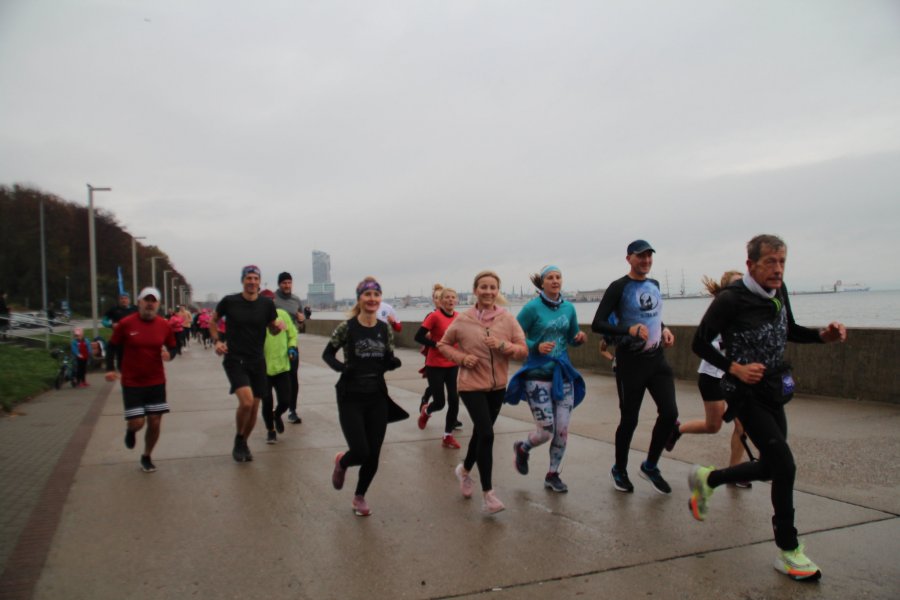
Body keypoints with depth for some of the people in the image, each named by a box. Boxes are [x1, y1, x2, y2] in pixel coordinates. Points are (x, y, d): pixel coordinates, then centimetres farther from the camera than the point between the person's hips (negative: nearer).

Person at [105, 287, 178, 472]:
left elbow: (172, 346, 9)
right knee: (137, 422, -6)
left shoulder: (164, 325, -2)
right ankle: (130, 430, 34)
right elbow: (113, 346, 3)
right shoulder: (125, 324, -8)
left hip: (157, 382, 2)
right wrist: (110, 368, -7)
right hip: (131, 382, -2)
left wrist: (169, 354, -13)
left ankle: (147, 457, 27)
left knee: (155, 422, 4)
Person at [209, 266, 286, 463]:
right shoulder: (229, 301, -6)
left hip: (257, 361, 3)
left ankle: (244, 444, 33)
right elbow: (213, 321, 11)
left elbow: (272, 329, 11)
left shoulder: (267, 304, -1)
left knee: (254, 408, 8)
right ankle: (238, 440, 5)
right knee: (246, 401, -22)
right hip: (234, 360, -3)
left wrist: (279, 325, -12)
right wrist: (216, 341, -4)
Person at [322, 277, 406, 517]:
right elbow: (327, 354, -1)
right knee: (361, 452, -10)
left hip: (377, 398, 4)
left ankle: (360, 496, 32)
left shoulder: (385, 329, 2)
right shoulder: (347, 327, -9)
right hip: (351, 398, -4)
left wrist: (395, 362, -12)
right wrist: (341, 366, -21)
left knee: (373, 456, 6)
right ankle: (341, 461, 28)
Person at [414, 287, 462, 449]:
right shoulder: (434, 316, -14)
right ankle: (425, 411, 37)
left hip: (453, 365, 5)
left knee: (454, 400, 0)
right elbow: (418, 337, -16)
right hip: (435, 365, -4)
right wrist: (437, 344, -23)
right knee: (439, 402, -1)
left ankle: (448, 436, 15)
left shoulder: (459, 317, 2)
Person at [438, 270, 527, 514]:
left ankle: (465, 470, 47)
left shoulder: (508, 319, -5)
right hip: (472, 385, -3)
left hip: (497, 386, 4)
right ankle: (488, 494, -4)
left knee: (480, 432, 19)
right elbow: (443, 345, 6)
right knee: (486, 434, -15)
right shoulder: (462, 320, -8)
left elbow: (523, 351, -5)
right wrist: (462, 358, -12)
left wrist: (503, 345, -23)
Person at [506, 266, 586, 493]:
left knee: (562, 430, 5)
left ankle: (553, 475, 25)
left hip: (563, 374, 5)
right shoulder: (532, 307, -9)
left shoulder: (568, 308, 6)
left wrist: (580, 338, -5)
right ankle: (522, 448, 30)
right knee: (546, 432, -4)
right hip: (538, 376, -5)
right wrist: (537, 346, -22)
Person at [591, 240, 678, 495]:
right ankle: (619, 471, 26)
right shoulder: (619, 287, -9)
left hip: (657, 359, 6)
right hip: (630, 362, -6)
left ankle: (650, 466, 19)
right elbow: (597, 324, -14)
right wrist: (629, 329, -28)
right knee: (629, 419, 4)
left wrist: (663, 328, 7)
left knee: (669, 413, -3)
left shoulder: (654, 285, 11)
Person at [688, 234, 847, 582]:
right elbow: (700, 344, -14)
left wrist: (823, 336, -1)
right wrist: (735, 368, -24)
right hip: (746, 393, -8)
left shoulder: (779, 291, 3)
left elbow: (789, 332, 17)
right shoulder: (731, 300, -19)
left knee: (770, 468, 14)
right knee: (785, 466, -11)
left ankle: (706, 479, 38)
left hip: (774, 390, 8)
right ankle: (788, 552, 4)